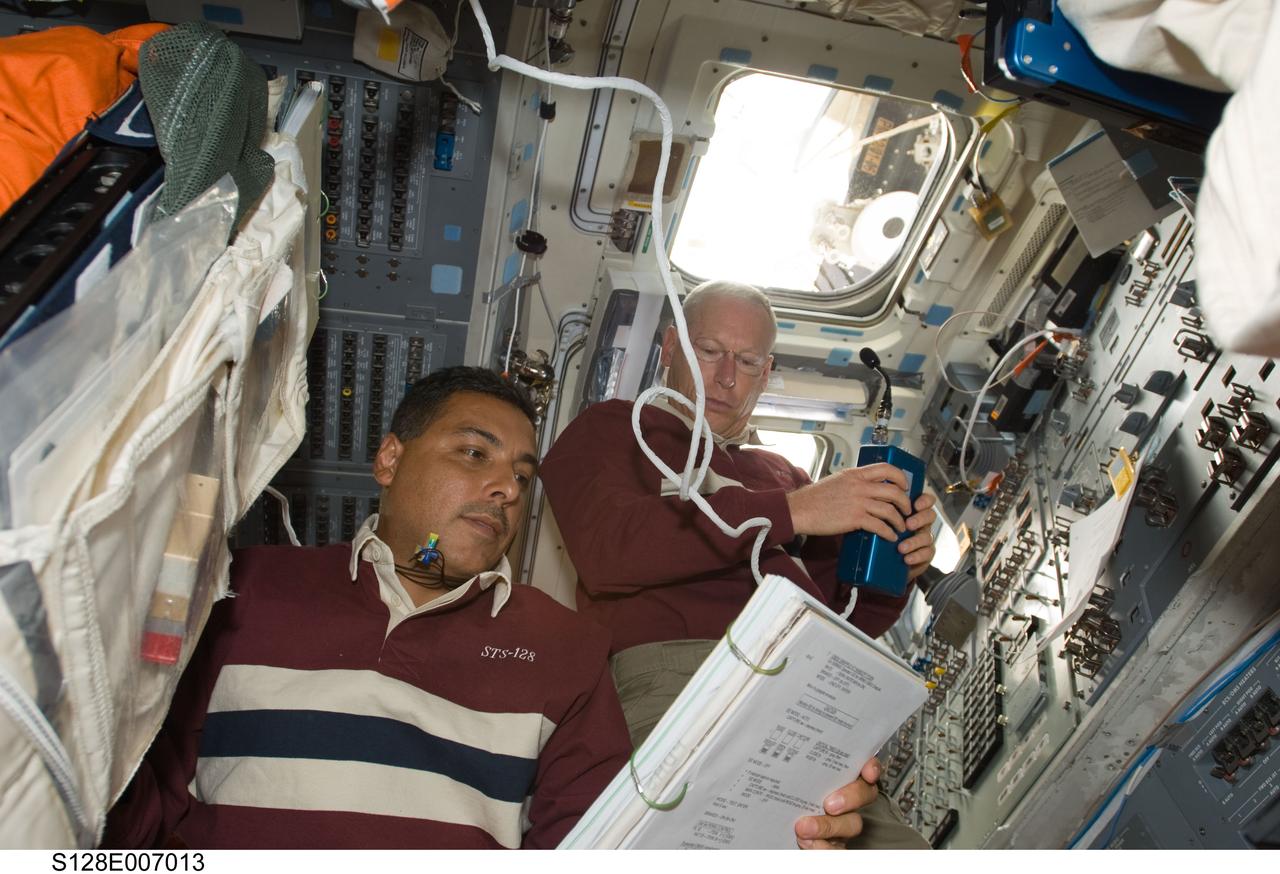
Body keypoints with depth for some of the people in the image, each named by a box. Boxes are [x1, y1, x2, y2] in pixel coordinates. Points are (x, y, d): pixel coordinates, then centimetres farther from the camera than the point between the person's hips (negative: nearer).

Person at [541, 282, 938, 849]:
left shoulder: (782, 475, 31)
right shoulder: (611, 430, 16)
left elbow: (845, 619, 27)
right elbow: (607, 551, -6)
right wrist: (790, 512, -9)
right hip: (670, 671, -5)